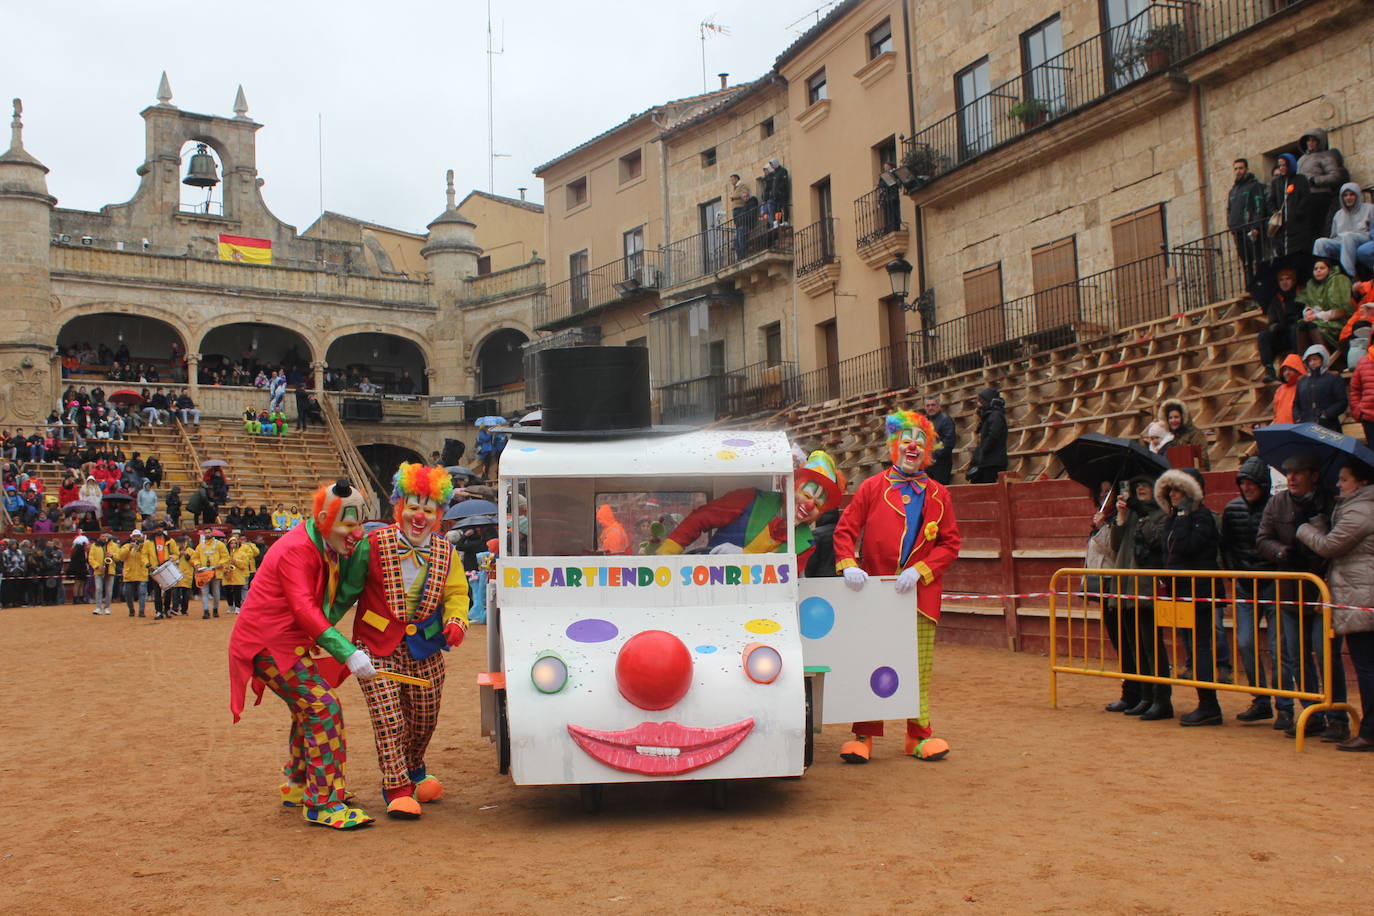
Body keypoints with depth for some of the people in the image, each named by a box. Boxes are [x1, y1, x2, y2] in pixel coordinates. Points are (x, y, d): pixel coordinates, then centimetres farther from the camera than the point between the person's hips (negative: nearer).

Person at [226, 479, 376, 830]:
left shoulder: (326, 549, 11)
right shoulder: (297, 550, -19)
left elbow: (334, 604, 7)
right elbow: (304, 609, -28)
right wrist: (347, 653, -33)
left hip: (286, 642, 10)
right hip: (270, 643, -10)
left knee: (308, 709, 21)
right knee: (323, 707, -16)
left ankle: (298, 788, 37)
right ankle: (324, 804, -15)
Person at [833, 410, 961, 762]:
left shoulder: (938, 495, 8)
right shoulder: (872, 487, 4)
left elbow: (950, 544, 4)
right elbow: (845, 529, 1)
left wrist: (920, 570, -11)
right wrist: (848, 564, -15)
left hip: (920, 594, 1)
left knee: (920, 666, 4)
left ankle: (919, 734, 17)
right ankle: (864, 735, 10)